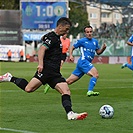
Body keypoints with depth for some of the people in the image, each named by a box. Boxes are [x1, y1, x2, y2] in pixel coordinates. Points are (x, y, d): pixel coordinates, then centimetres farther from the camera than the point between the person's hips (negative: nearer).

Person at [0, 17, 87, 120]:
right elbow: (42, 49, -19)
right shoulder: (52, 37, -6)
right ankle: (10, 78, -2)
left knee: (66, 91, -6)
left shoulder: (57, 38, 24)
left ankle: (70, 114, -16)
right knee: (29, 89, -20)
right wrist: (40, 64, -32)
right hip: (46, 69, -9)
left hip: (55, 73, 9)